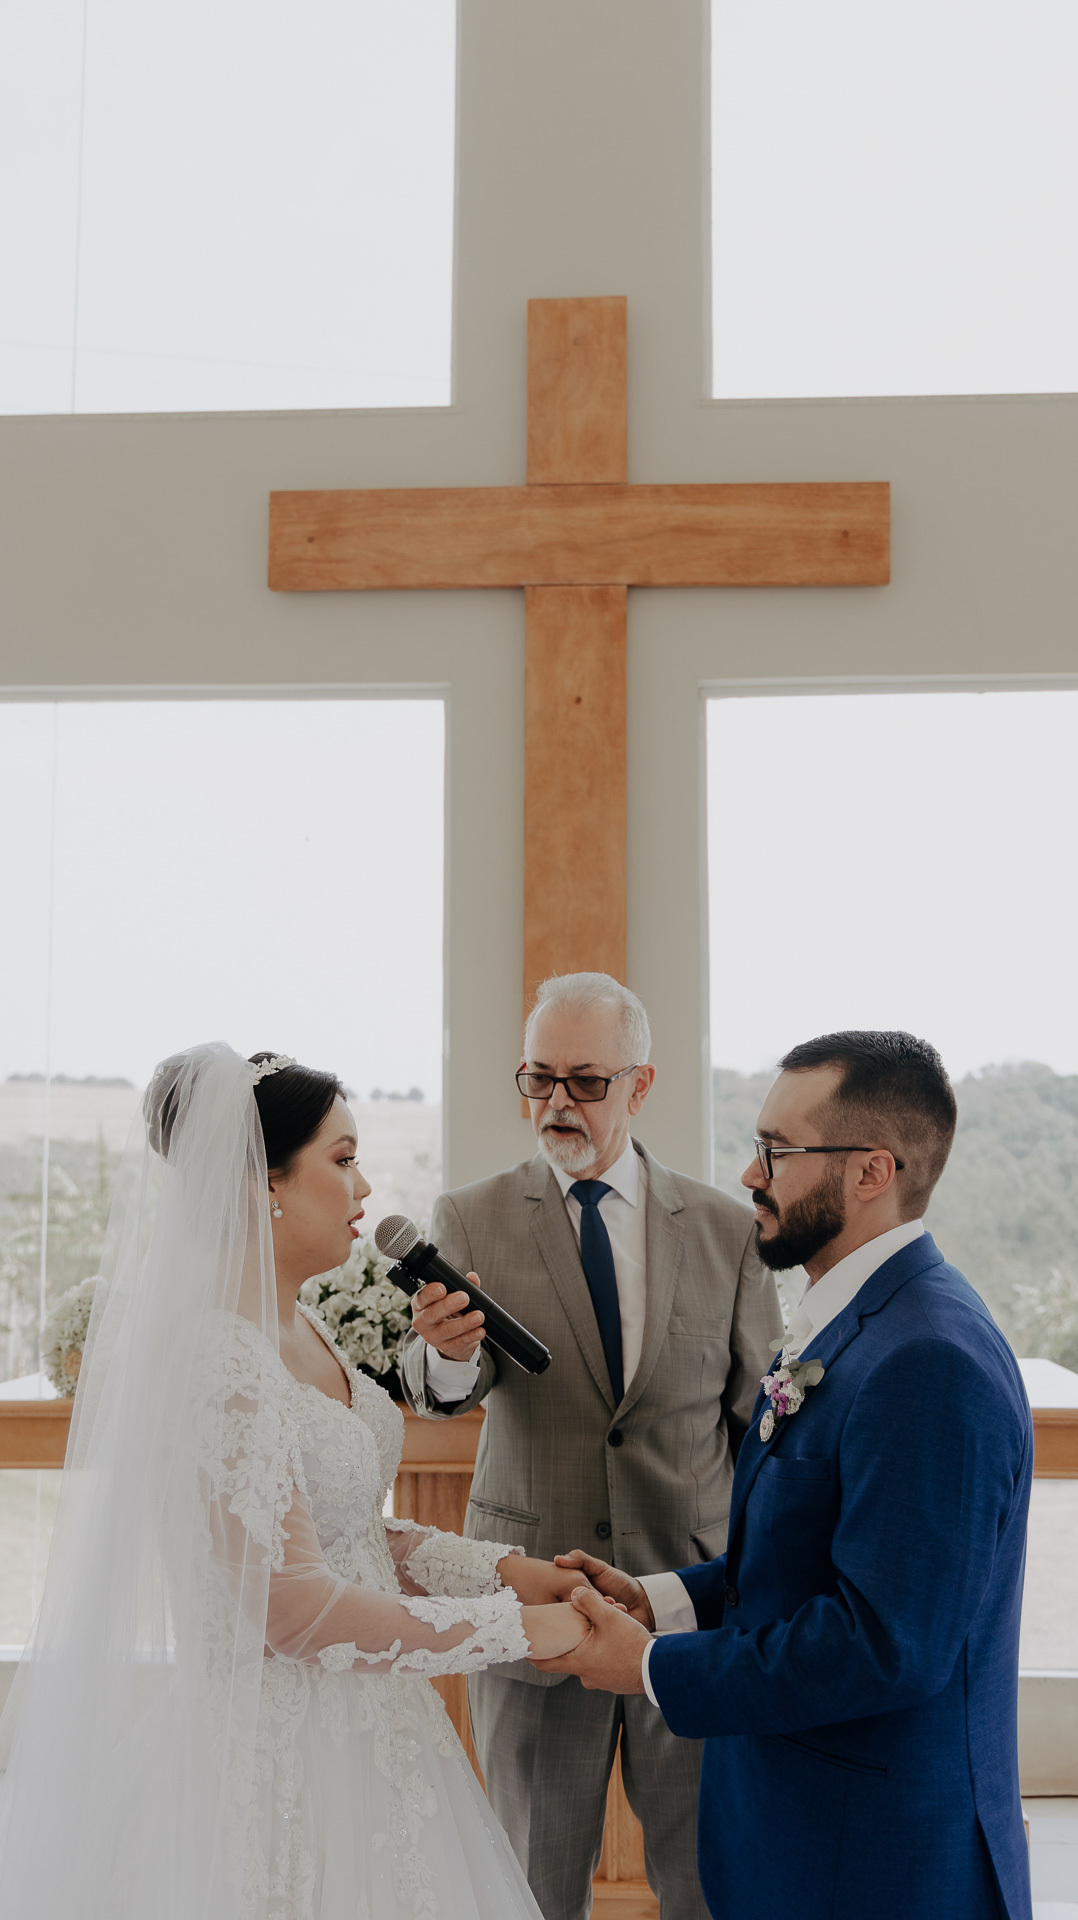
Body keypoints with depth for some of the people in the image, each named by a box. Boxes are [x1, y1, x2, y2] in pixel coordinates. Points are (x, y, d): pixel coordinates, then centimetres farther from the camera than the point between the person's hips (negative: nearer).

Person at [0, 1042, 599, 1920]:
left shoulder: (303, 1333, 7)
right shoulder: (215, 1359, -22)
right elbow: (292, 1606, -24)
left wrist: (503, 1568, 2)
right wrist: (515, 1626, -18)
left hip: (362, 1736, 9)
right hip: (281, 1748, -9)